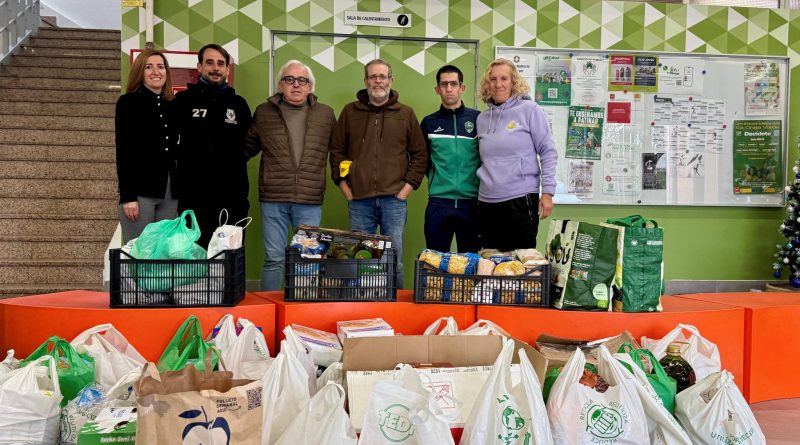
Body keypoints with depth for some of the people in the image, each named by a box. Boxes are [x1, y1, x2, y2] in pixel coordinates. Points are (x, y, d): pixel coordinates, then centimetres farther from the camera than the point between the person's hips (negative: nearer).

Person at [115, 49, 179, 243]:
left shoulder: (171, 106, 14)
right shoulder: (128, 102, -2)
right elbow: (123, 151, -9)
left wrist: (179, 190, 9)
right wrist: (127, 196, -17)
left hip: (169, 191, 6)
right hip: (140, 190, -5)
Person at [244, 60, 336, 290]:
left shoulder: (326, 114, 7)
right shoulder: (263, 112, 6)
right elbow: (248, 148, 15)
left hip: (310, 202, 1)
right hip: (273, 200, 0)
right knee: (274, 259, 5)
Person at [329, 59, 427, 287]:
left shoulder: (406, 114, 7)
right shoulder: (350, 112, 9)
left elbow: (419, 154, 8)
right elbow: (336, 150, 12)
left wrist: (409, 184, -1)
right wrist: (342, 182, 2)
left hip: (394, 199, -1)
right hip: (359, 199, 1)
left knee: (394, 259, 4)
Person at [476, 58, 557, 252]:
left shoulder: (528, 109, -2)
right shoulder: (482, 118, 12)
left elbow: (548, 151, -3)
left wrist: (547, 191, -9)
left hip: (521, 199, -4)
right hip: (487, 203, 5)